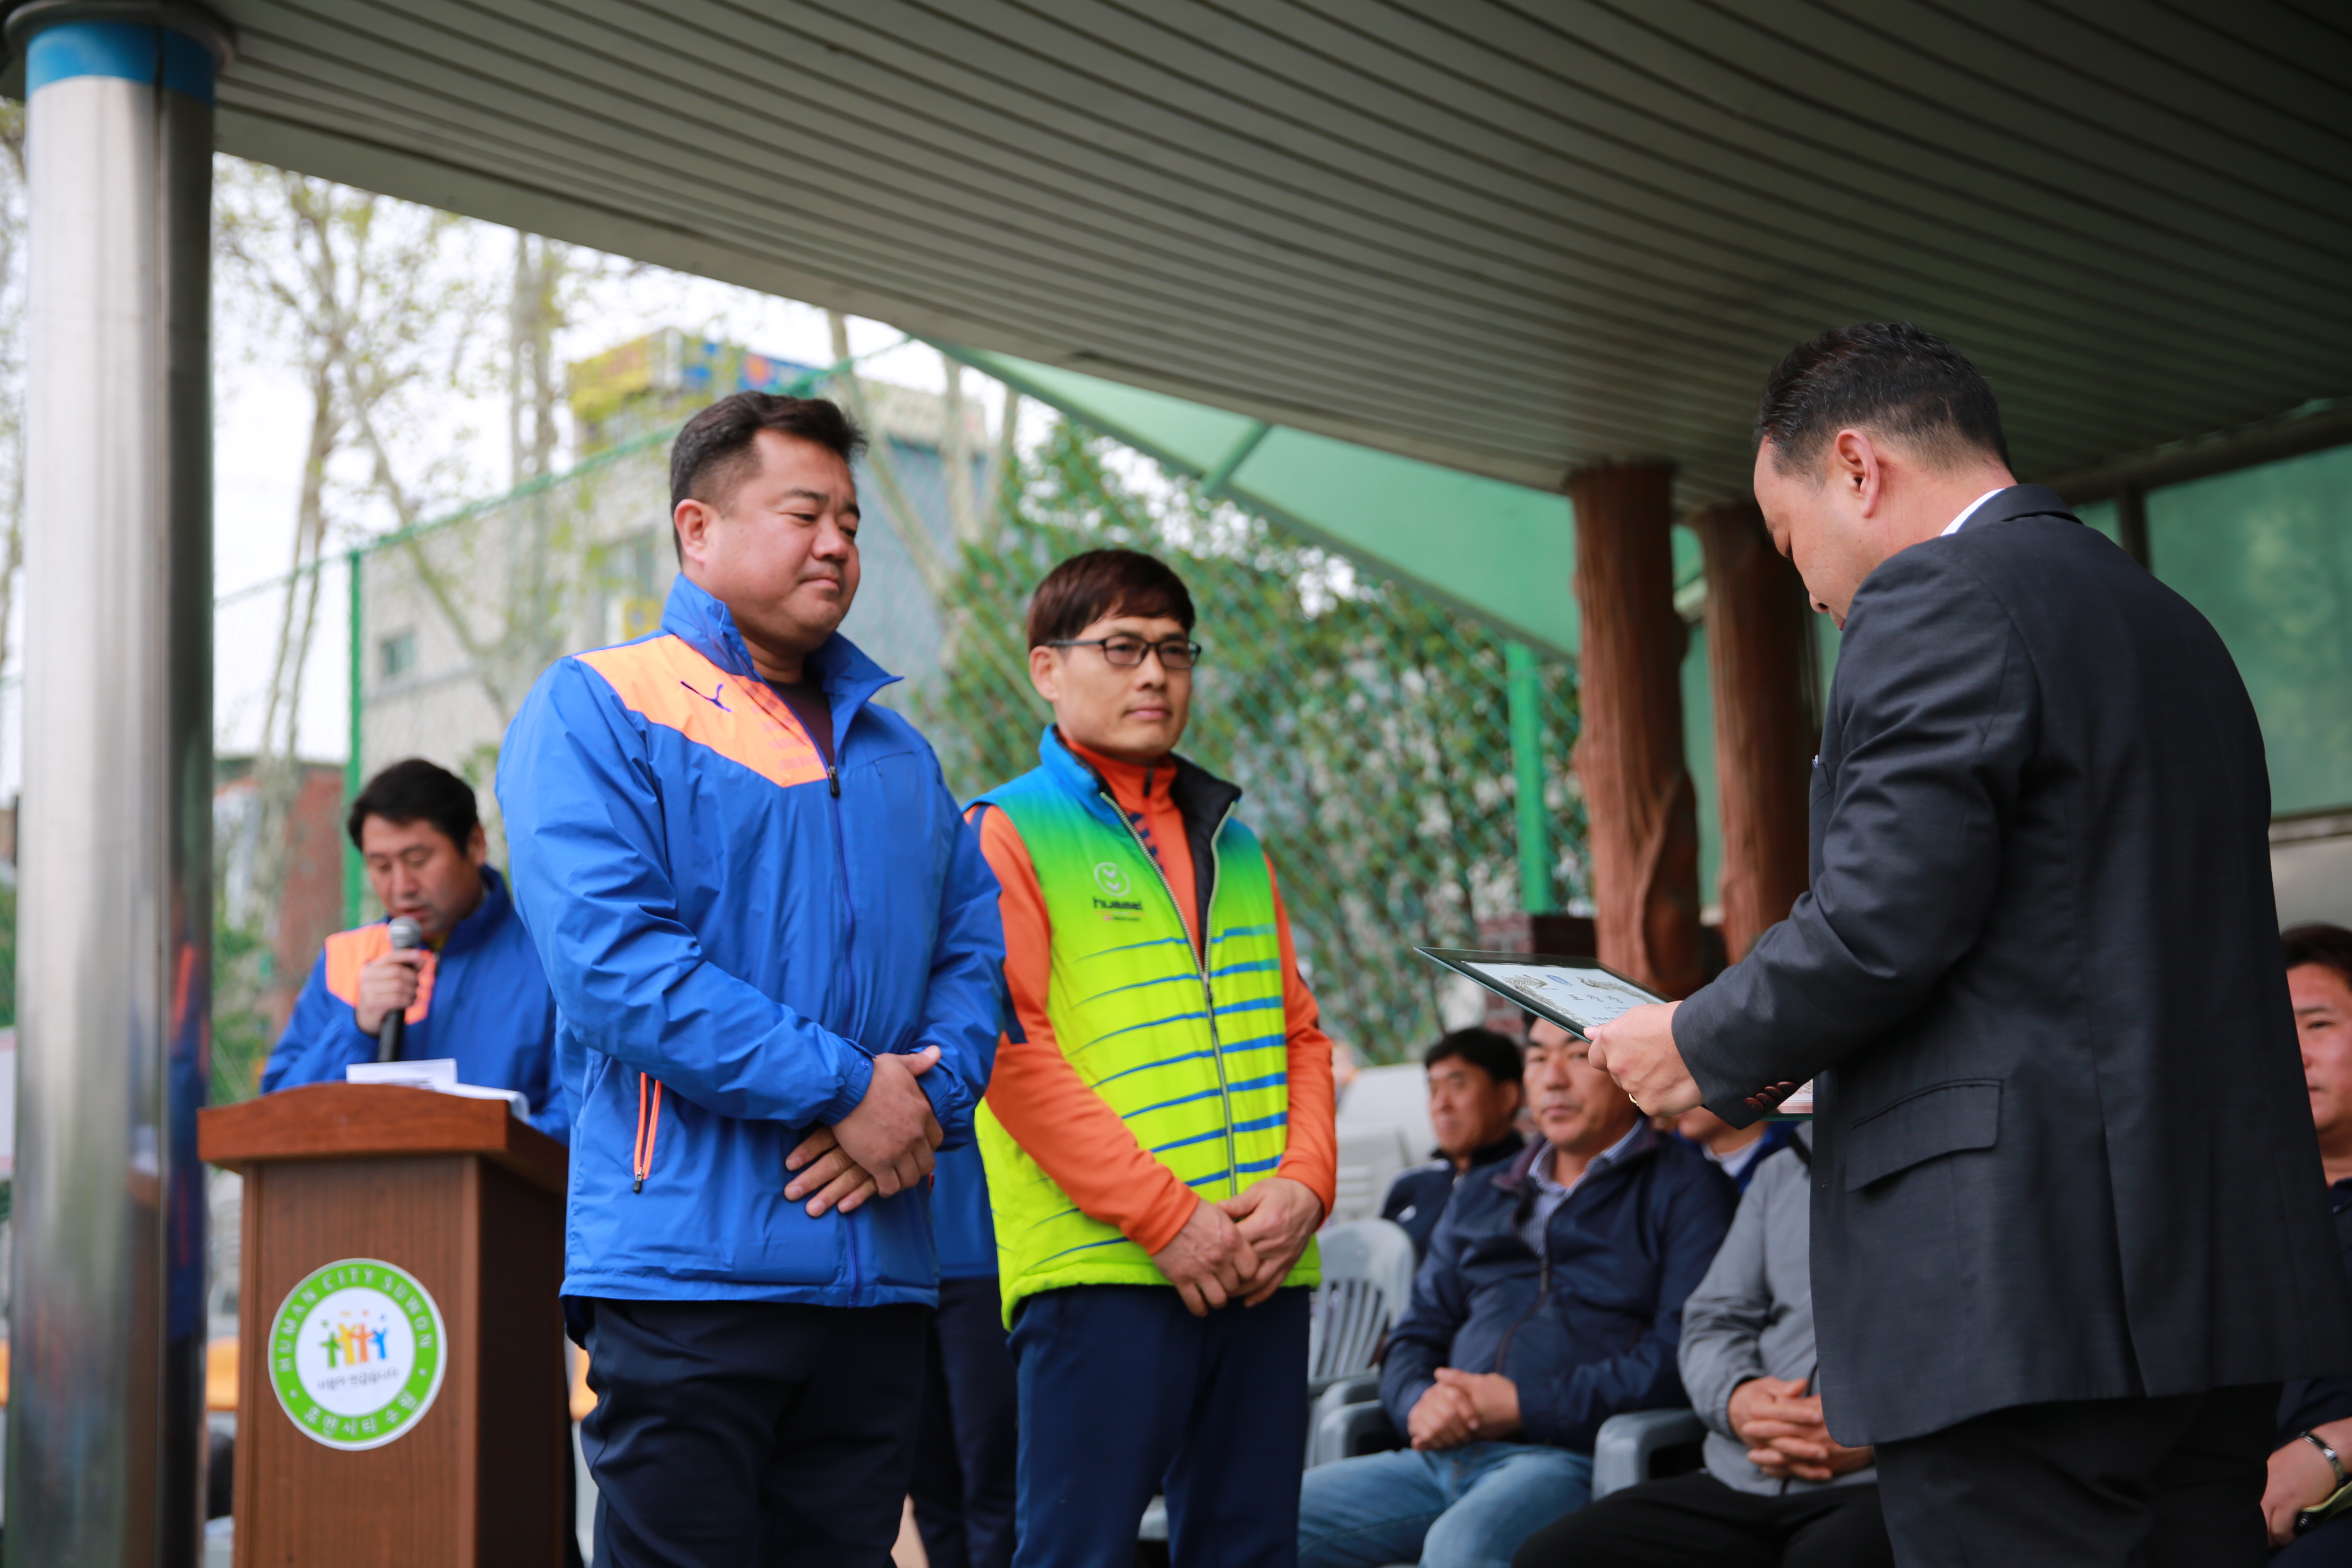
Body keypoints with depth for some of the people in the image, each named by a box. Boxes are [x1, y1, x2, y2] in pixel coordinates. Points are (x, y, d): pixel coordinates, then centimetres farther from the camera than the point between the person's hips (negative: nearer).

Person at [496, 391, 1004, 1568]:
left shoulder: (896, 752, 21)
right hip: (690, 1261, -6)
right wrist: (843, 1087, -15)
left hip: (879, 1266, 6)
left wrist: (930, 1098, -7)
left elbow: (975, 949, 14)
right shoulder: (596, 707, -1)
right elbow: (610, 956, -14)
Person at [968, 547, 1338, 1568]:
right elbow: (1014, 1053, -10)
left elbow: (1302, 1033, 17)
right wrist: (1165, 1218, -15)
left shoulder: (1234, 845, 20)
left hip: (1265, 1270, 6)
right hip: (1099, 1266, -6)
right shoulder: (1009, 835, 1)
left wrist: (1305, 1184, -2)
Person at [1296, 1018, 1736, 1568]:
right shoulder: (1481, 1196, 28)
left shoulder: (1685, 1186, 6)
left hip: (1571, 1456, -6)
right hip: (1442, 1456, 6)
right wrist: (1418, 1400, 0)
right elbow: (1417, 1332, 25)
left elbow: (1683, 1355, -8)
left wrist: (1526, 1406, -11)